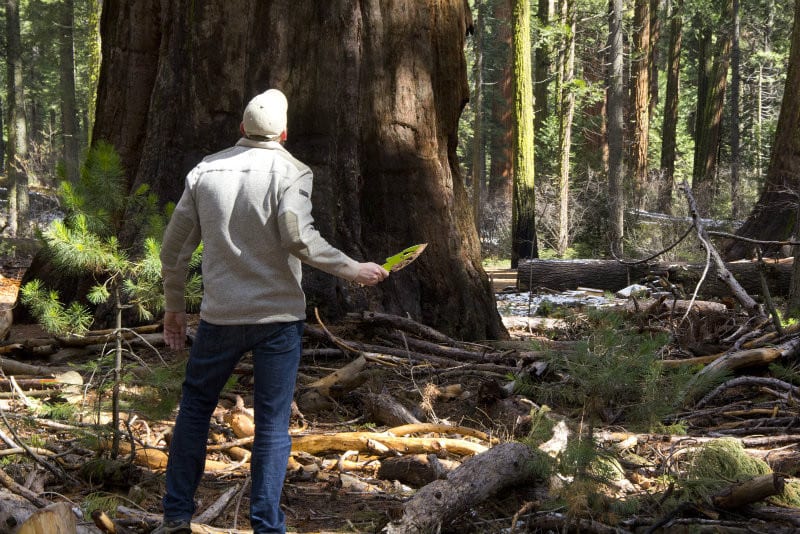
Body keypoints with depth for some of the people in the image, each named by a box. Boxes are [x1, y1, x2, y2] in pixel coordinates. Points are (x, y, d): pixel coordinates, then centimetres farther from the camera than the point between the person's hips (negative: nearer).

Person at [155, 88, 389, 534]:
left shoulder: (205, 172, 7)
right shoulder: (289, 172, -6)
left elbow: (175, 245, 10)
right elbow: (298, 237, -19)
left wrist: (174, 306, 20)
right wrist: (353, 269, -9)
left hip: (220, 314, 3)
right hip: (278, 314, -3)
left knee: (195, 408, 17)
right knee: (273, 423, 3)